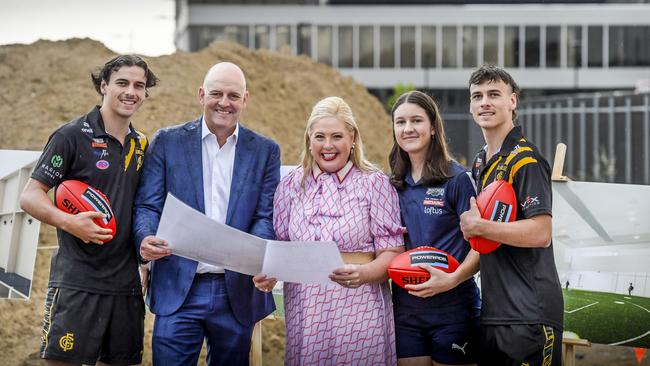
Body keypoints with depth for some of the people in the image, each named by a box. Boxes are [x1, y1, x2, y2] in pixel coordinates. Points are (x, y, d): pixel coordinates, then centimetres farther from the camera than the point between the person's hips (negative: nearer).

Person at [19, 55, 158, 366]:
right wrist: (69, 222, -24)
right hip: (77, 282, -6)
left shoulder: (140, 145, 14)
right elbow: (30, 196, -7)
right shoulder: (72, 136, -5)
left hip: (127, 283, 6)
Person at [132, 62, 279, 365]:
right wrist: (146, 238, -22)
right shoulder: (167, 142, 4)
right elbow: (147, 205, 1)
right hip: (178, 291, -1)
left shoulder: (265, 151, 7)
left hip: (237, 293, 2)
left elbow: (266, 216, 1)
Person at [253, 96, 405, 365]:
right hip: (305, 310, 3)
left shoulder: (374, 183, 0)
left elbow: (392, 251, -3)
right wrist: (268, 273, -6)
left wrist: (363, 273, -22)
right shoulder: (291, 185, 10)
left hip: (358, 310, -3)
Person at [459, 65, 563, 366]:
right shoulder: (481, 162, 15)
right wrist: (470, 225, 7)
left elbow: (540, 233, -21)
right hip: (493, 310, 9)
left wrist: (478, 227, -16)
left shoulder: (526, 160, -12)